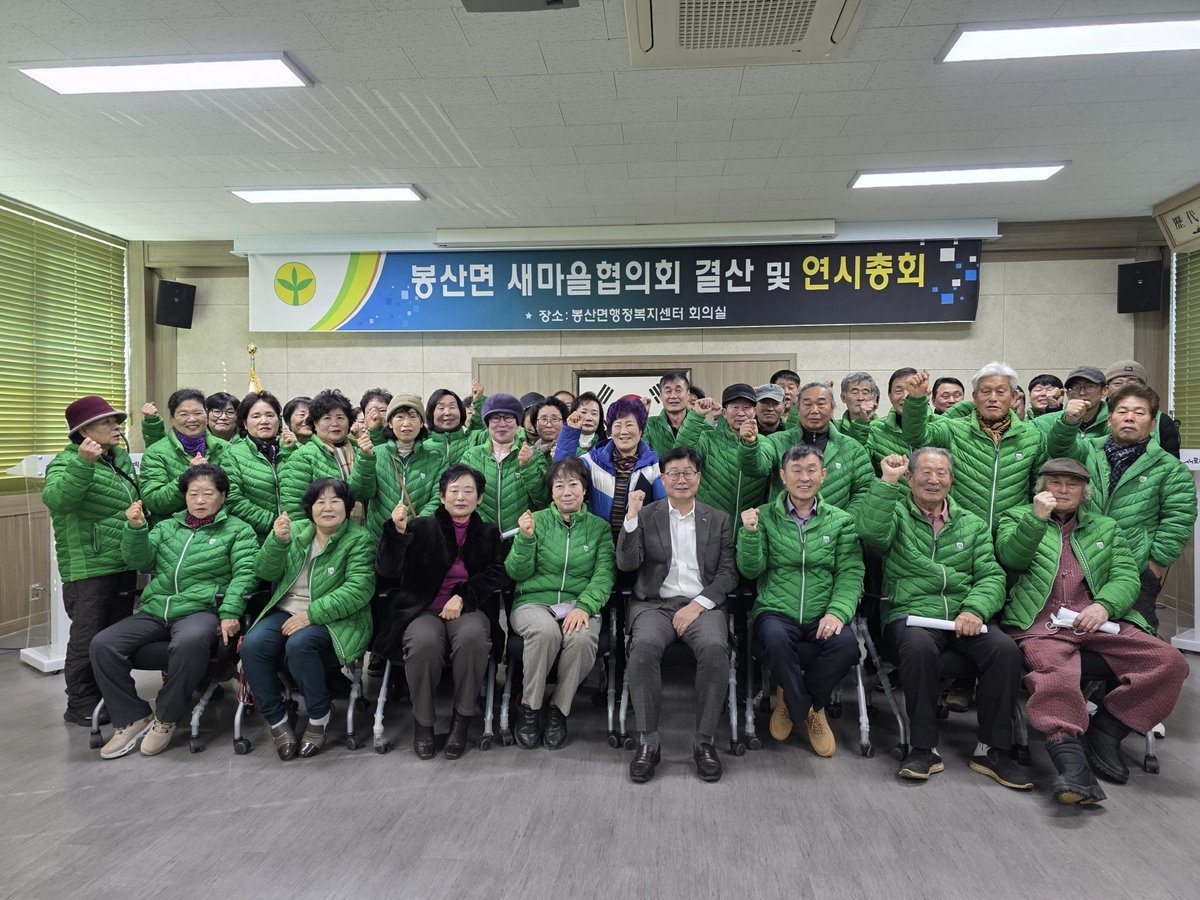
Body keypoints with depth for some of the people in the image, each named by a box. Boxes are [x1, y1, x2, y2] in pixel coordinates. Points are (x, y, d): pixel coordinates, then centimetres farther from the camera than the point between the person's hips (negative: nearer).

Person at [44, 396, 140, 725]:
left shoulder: (123, 459, 12)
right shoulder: (67, 461, -9)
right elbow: (55, 499, -29)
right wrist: (83, 463, -40)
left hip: (125, 565, 7)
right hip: (88, 568, -7)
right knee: (87, 640, 1)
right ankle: (81, 705, 15)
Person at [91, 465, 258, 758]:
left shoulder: (238, 530, 7)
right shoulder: (167, 527, 22)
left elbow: (244, 573, -4)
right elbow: (140, 563, 12)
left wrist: (230, 613, -17)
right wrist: (135, 528, -6)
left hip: (201, 610, -5)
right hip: (155, 611, 6)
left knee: (189, 644, -38)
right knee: (102, 645, -16)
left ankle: (165, 719, -14)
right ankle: (133, 718, -1)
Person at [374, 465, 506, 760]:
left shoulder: (488, 533, 15)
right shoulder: (421, 527, 8)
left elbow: (497, 573, 3)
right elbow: (387, 571, -1)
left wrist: (463, 596, -14)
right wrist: (397, 531, -18)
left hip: (469, 609, 1)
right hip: (424, 609, -1)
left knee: (473, 636, -35)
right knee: (424, 641, -35)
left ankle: (462, 720, -14)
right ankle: (422, 721, -10)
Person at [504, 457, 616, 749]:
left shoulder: (599, 527, 11)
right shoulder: (537, 520, 9)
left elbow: (604, 575, 0)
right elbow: (517, 573, 4)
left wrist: (584, 606, -18)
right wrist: (526, 538, -14)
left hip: (578, 605, 1)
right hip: (534, 602, 0)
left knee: (582, 637, -33)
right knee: (545, 630, -35)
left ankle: (559, 709, -10)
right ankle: (528, 706, -12)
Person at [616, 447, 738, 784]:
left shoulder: (718, 520, 13)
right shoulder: (646, 515, 10)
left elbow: (728, 573, 5)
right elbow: (626, 564, -1)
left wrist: (697, 605, -10)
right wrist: (631, 517, -13)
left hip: (702, 604, 1)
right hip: (655, 603, 0)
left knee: (715, 648, -31)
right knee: (644, 646, -32)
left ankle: (705, 741, -15)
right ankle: (647, 742, -19)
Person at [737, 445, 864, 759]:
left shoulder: (841, 521, 9)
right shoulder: (765, 517, 6)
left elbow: (850, 574, 1)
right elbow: (751, 570, 1)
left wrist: (837, 612, -16)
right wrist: (749, 533, -17)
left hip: (823, 616, 1)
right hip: (776, 612, -1)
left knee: (846, 643, -30)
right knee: (775, 639, -34)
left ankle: (793, 697, 1)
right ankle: (809, 710, -3)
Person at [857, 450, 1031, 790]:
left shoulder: (972, 525, 20)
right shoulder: (896, 513, 10)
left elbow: (991, 577, 10)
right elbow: (872, 533, -14)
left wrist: (975, 609, -10)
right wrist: (887, 481, -15)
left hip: (963, 618, 4)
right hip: (910, 614, -3)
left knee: (1005, 648, -26)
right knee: (920, 646, -36)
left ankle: (992, 750, -9)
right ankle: (925, 748, -18)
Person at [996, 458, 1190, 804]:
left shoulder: (1105, 527, 27)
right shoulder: (1017, 517, 19)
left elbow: (1127, 578, 14)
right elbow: (1011, 557, 0)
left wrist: (1104, 606, -7)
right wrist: (1037, 518, -15)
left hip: (1096, 621, 4)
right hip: (1041, 624, -4)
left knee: (1170, 661, -18)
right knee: (1056, 676, -34)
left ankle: (1105, 730, -9)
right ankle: (1070, 759, -38)